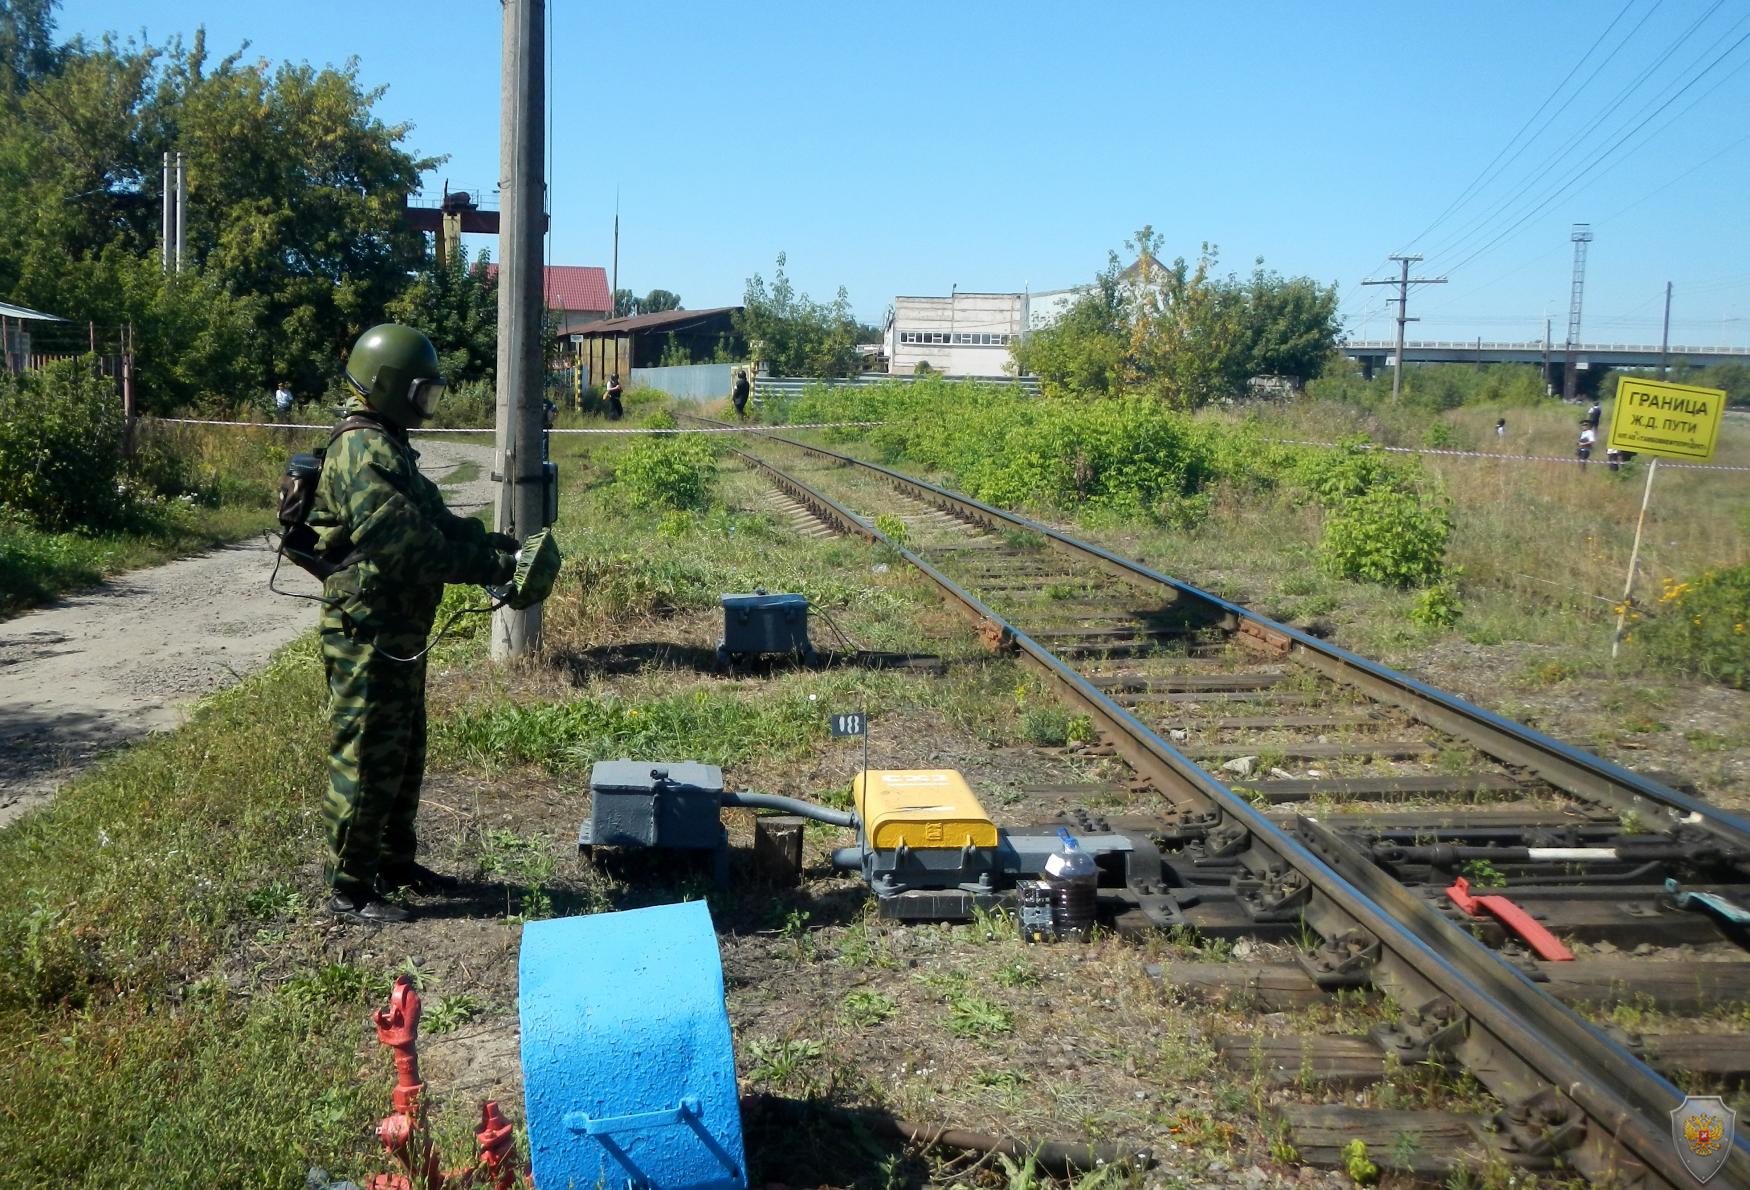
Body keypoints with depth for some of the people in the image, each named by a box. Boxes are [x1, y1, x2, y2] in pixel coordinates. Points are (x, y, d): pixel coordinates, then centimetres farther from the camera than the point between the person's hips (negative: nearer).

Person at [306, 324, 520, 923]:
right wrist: (495, 567, -23)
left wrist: (500, 544, 2)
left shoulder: (388, 446, 14)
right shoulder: (364, 452, -20)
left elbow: (438, 523, 16)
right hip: (367, 633, -10)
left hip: (400, 632, 10)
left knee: (405, 752, 19)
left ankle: (394, 860, 34)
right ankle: (349, 888, 11)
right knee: (366, 760, -1)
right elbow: (410, 543, -27)